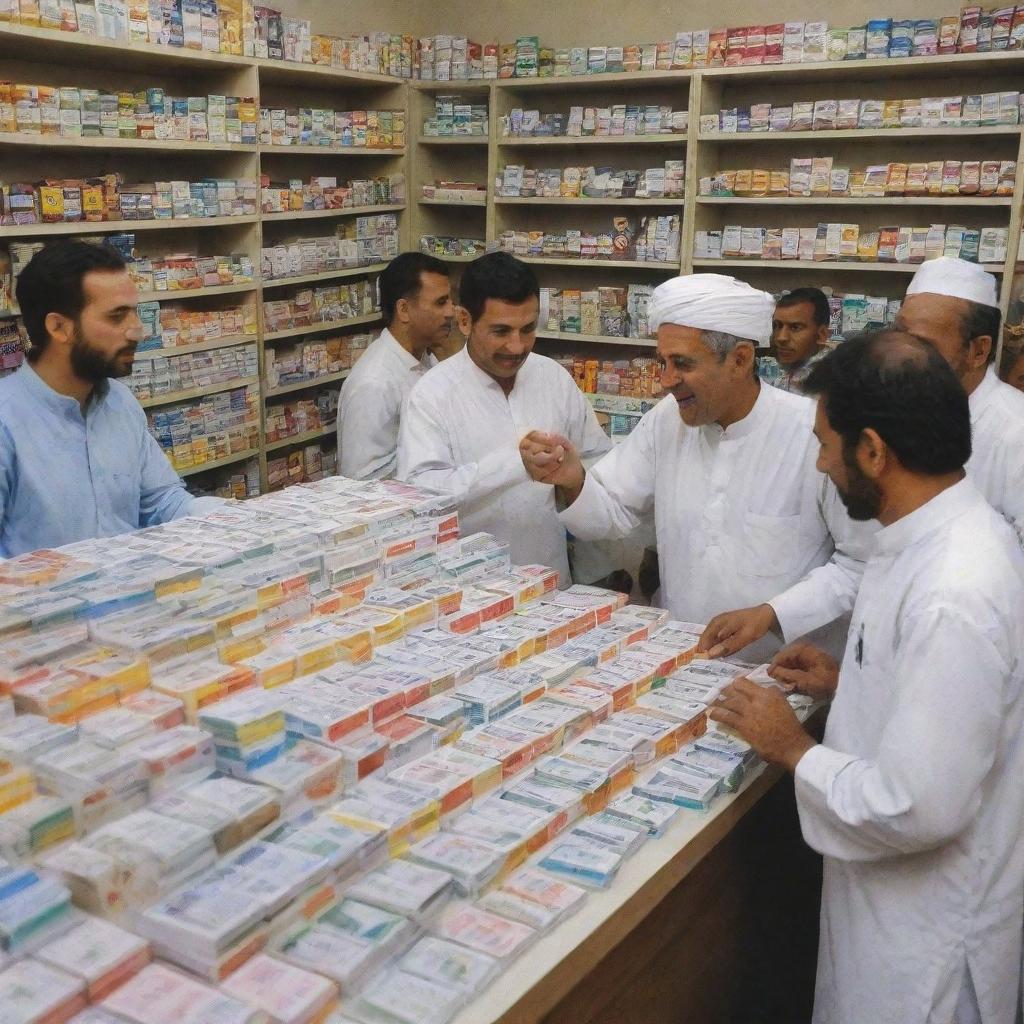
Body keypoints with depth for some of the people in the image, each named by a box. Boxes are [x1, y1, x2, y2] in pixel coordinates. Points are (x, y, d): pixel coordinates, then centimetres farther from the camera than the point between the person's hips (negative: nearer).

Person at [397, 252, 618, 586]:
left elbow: (601, 461, 13)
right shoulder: (432, 394, -10)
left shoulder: (554, 377, 5)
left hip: (552, 582, 0)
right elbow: (417, 492, -24)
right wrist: (513, 459, -33)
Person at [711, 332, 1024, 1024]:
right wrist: (848, 685, 4)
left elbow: (918, 807, -31)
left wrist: (794, 750, -17)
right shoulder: (948, 533, -1)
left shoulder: (954, 595, -32)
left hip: (928, 923, -9)